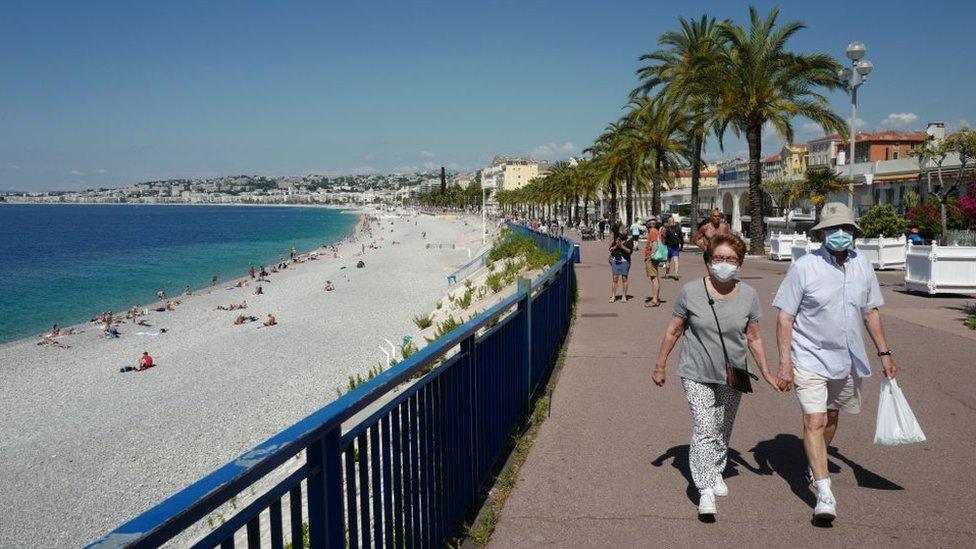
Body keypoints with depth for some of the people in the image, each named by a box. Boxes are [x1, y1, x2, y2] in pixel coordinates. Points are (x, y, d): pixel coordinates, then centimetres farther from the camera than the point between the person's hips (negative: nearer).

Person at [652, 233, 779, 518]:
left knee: (722, 429, 17)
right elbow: (673, 331, -1)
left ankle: (716, 471, 40)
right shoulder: (691, 292, -11)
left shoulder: (748, 295, -4)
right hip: (697, 374, -3)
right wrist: (660, 365, 4)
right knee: (704, 430, -12)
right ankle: (705, 489, -7)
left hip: (732, 375, 3)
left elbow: (754, 337, 6)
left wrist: (766, 372, 6)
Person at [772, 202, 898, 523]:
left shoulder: (862, 265, 2)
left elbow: (871, 312, 13)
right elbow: (785, 318, -12)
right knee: (814, 421, -12)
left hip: (847, 360, 5)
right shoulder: (804, 267, -14)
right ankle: (824, 493, -9)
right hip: (810, 359, -5)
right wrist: (785, 363, -17)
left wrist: (884, 353, 12)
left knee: (831, 417, 18)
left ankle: (815, 468, 41)